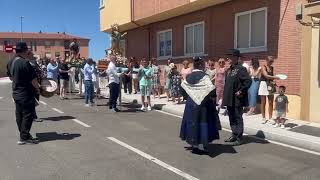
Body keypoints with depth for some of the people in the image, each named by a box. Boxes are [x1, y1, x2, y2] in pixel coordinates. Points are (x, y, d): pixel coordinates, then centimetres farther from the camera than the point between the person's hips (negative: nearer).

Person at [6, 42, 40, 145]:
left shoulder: (10, 62, 7)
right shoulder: (24, 63, -21)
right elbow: (33, 79, -19)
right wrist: (37, 88, -4)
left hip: (16, 93, 9)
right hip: (26, 94, -9)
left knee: (19, 115, 15)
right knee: (28, 115, -1)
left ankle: (23, 135, 26)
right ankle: (24, 138, 1)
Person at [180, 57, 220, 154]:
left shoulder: (188, 77, 4)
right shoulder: (204, 76, -14)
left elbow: (183, 86, 17)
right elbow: (212, 89, -23)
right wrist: (212, 96, -5)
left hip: (190, 103, 5)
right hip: (202, 103, -5)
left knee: (192, 122, 13)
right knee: (202, 123, 3)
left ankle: (194, 144, 21)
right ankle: (201, 145, 6)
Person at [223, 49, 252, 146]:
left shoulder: (241, 69, -11)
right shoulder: (229, 70, 13)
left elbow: (248, 81, -19)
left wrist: (241, 91, -17)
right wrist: (225, 97, 14)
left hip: (237, 99, -8)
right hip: (229, 99, 8)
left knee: (238, 118, -1)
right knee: (231, 118, 15)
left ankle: (239, 138, 8)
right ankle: (234, 135, 27)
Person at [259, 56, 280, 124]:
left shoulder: (272, 68, 12)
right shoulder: (263, 67, -6)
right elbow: (266, 75, -21)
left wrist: (273, 81, 1)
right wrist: (275, 77, -29)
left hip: (271, 85, 5)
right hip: (264, 84, -5)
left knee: (271, 103, 3)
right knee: (263, 102, 3)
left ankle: (270, 118, 10)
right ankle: (264, 118, 13)